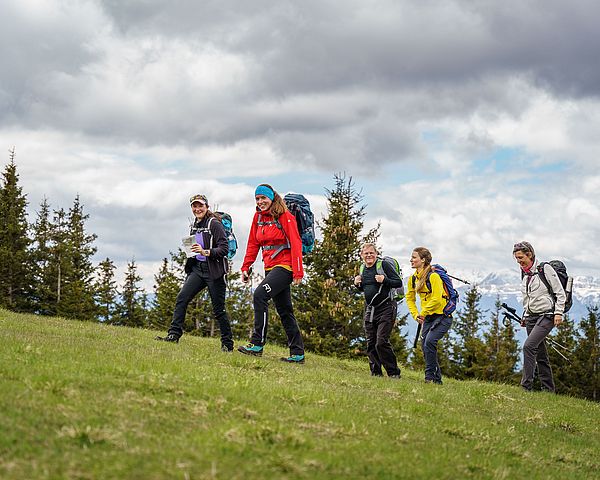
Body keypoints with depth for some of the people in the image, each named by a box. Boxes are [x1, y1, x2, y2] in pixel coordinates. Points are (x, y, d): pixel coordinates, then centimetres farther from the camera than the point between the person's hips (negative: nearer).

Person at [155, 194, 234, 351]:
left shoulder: (215, 224, -9)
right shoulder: (195, 225, 12)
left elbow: (224, 248, -17)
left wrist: (206, 252, -29)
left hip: (213, 270, -7)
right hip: (197, 268, 7)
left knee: (218, 309, -1)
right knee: (182, 298, -10)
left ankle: (228, 344, 10)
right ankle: (174, 334, -9)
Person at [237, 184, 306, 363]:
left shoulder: (285, 216, -9)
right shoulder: (258, 217, 11)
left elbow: (296, 244, -13)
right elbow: (253, 244, 15)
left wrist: (298, 271, -18)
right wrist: (246, 267, 6)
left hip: (284, 266, -8)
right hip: (270, 267, 8)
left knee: (260, 294, -23)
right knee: (284, 311, 8)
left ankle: (257, 344, -22)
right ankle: (297, 353, 12)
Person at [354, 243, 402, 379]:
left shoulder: (384, 265, -8)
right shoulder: (363, 269, 11)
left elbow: (399, 282, -9)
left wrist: (384, 280, -23)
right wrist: (357, 284, 5)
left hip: (386, 308, -7)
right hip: (370, 310, 7)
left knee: (381, 342, -14)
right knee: (370, 344, 7)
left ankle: (394, 373, -3)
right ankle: (376, 372, 18)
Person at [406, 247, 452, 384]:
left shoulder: (433, 276, -18)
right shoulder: (413, 278, 6)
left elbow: (436, 299, -23)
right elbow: (410, 298, 17)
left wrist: (422, 313, -15)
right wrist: (416, 314, 3)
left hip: (443, 316, -8)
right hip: (427, 317, 8)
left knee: (429, 341, -23)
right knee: (425, 346, 2)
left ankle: (430, 375, -13)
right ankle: (437, 379, 12)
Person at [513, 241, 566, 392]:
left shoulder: (545, 268, -8)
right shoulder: (524, 273, 12)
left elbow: (560, 293, -8)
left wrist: (558, 313, -14)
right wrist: (525, 316, 19)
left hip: (547, 315, -7)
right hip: (531, 316, 7)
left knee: (529, 346, -22)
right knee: (540, 355, 7)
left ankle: (526, 386, -24)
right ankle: (548, 389, 13)